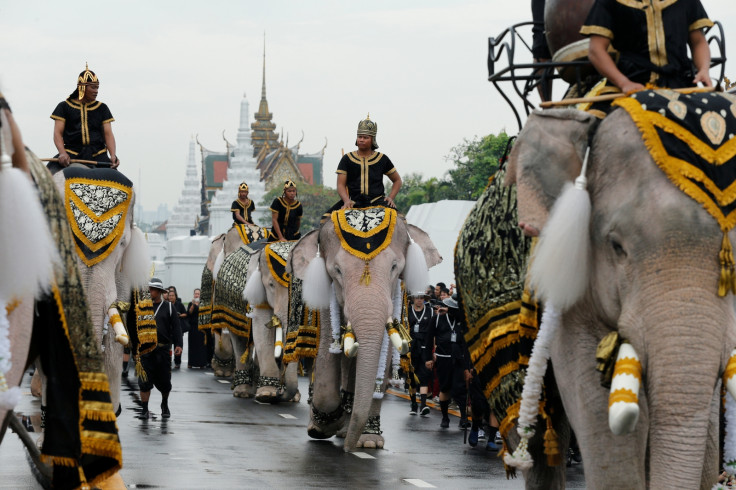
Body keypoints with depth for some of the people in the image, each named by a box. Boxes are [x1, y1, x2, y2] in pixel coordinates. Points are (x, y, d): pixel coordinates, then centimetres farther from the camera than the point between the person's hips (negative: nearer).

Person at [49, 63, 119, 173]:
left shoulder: (101, 108, 18)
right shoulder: (64, 107, 11)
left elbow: (108, 133, 9)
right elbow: (58, 133, 4)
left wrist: (113, 155, -10)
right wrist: (63, 154, -16)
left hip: (97, 155, 1)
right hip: (71, 153, -1)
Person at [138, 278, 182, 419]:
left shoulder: (168, 307, 6)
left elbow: (176, 327, 3)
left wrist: (178, 344, -9)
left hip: (163, 349, 0)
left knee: (164, 381, 8)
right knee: (144, 381, -4)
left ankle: (165, 404, 33)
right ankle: (145, 410, 3)